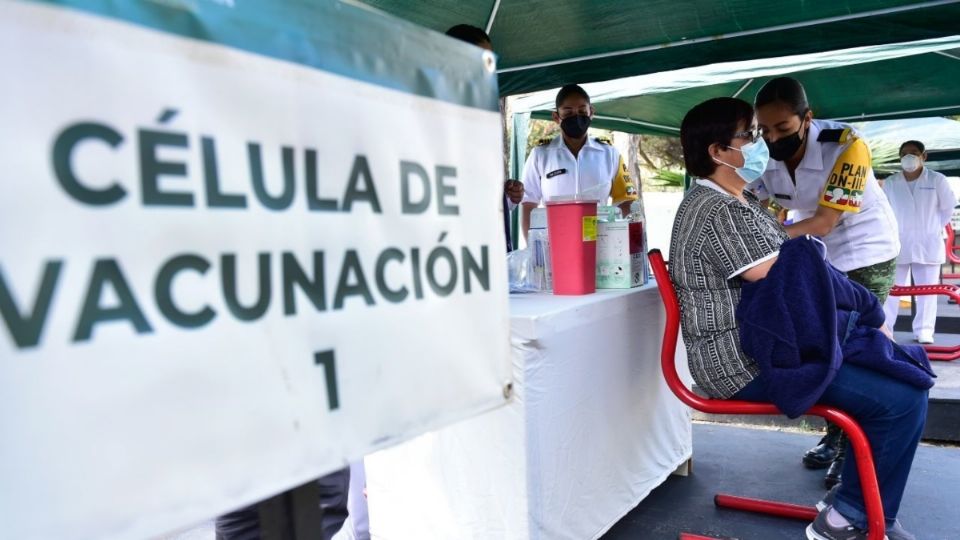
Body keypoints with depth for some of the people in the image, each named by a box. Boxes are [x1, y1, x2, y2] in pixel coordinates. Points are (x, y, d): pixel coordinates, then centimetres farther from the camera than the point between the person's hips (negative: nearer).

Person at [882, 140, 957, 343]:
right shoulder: (890, 183, 0)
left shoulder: (936, 180, -2)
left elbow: (948, 207, 8)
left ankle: (924, 331, 11)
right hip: (898, 244, 0)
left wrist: (933, 227, 9)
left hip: (928, 244, 0)